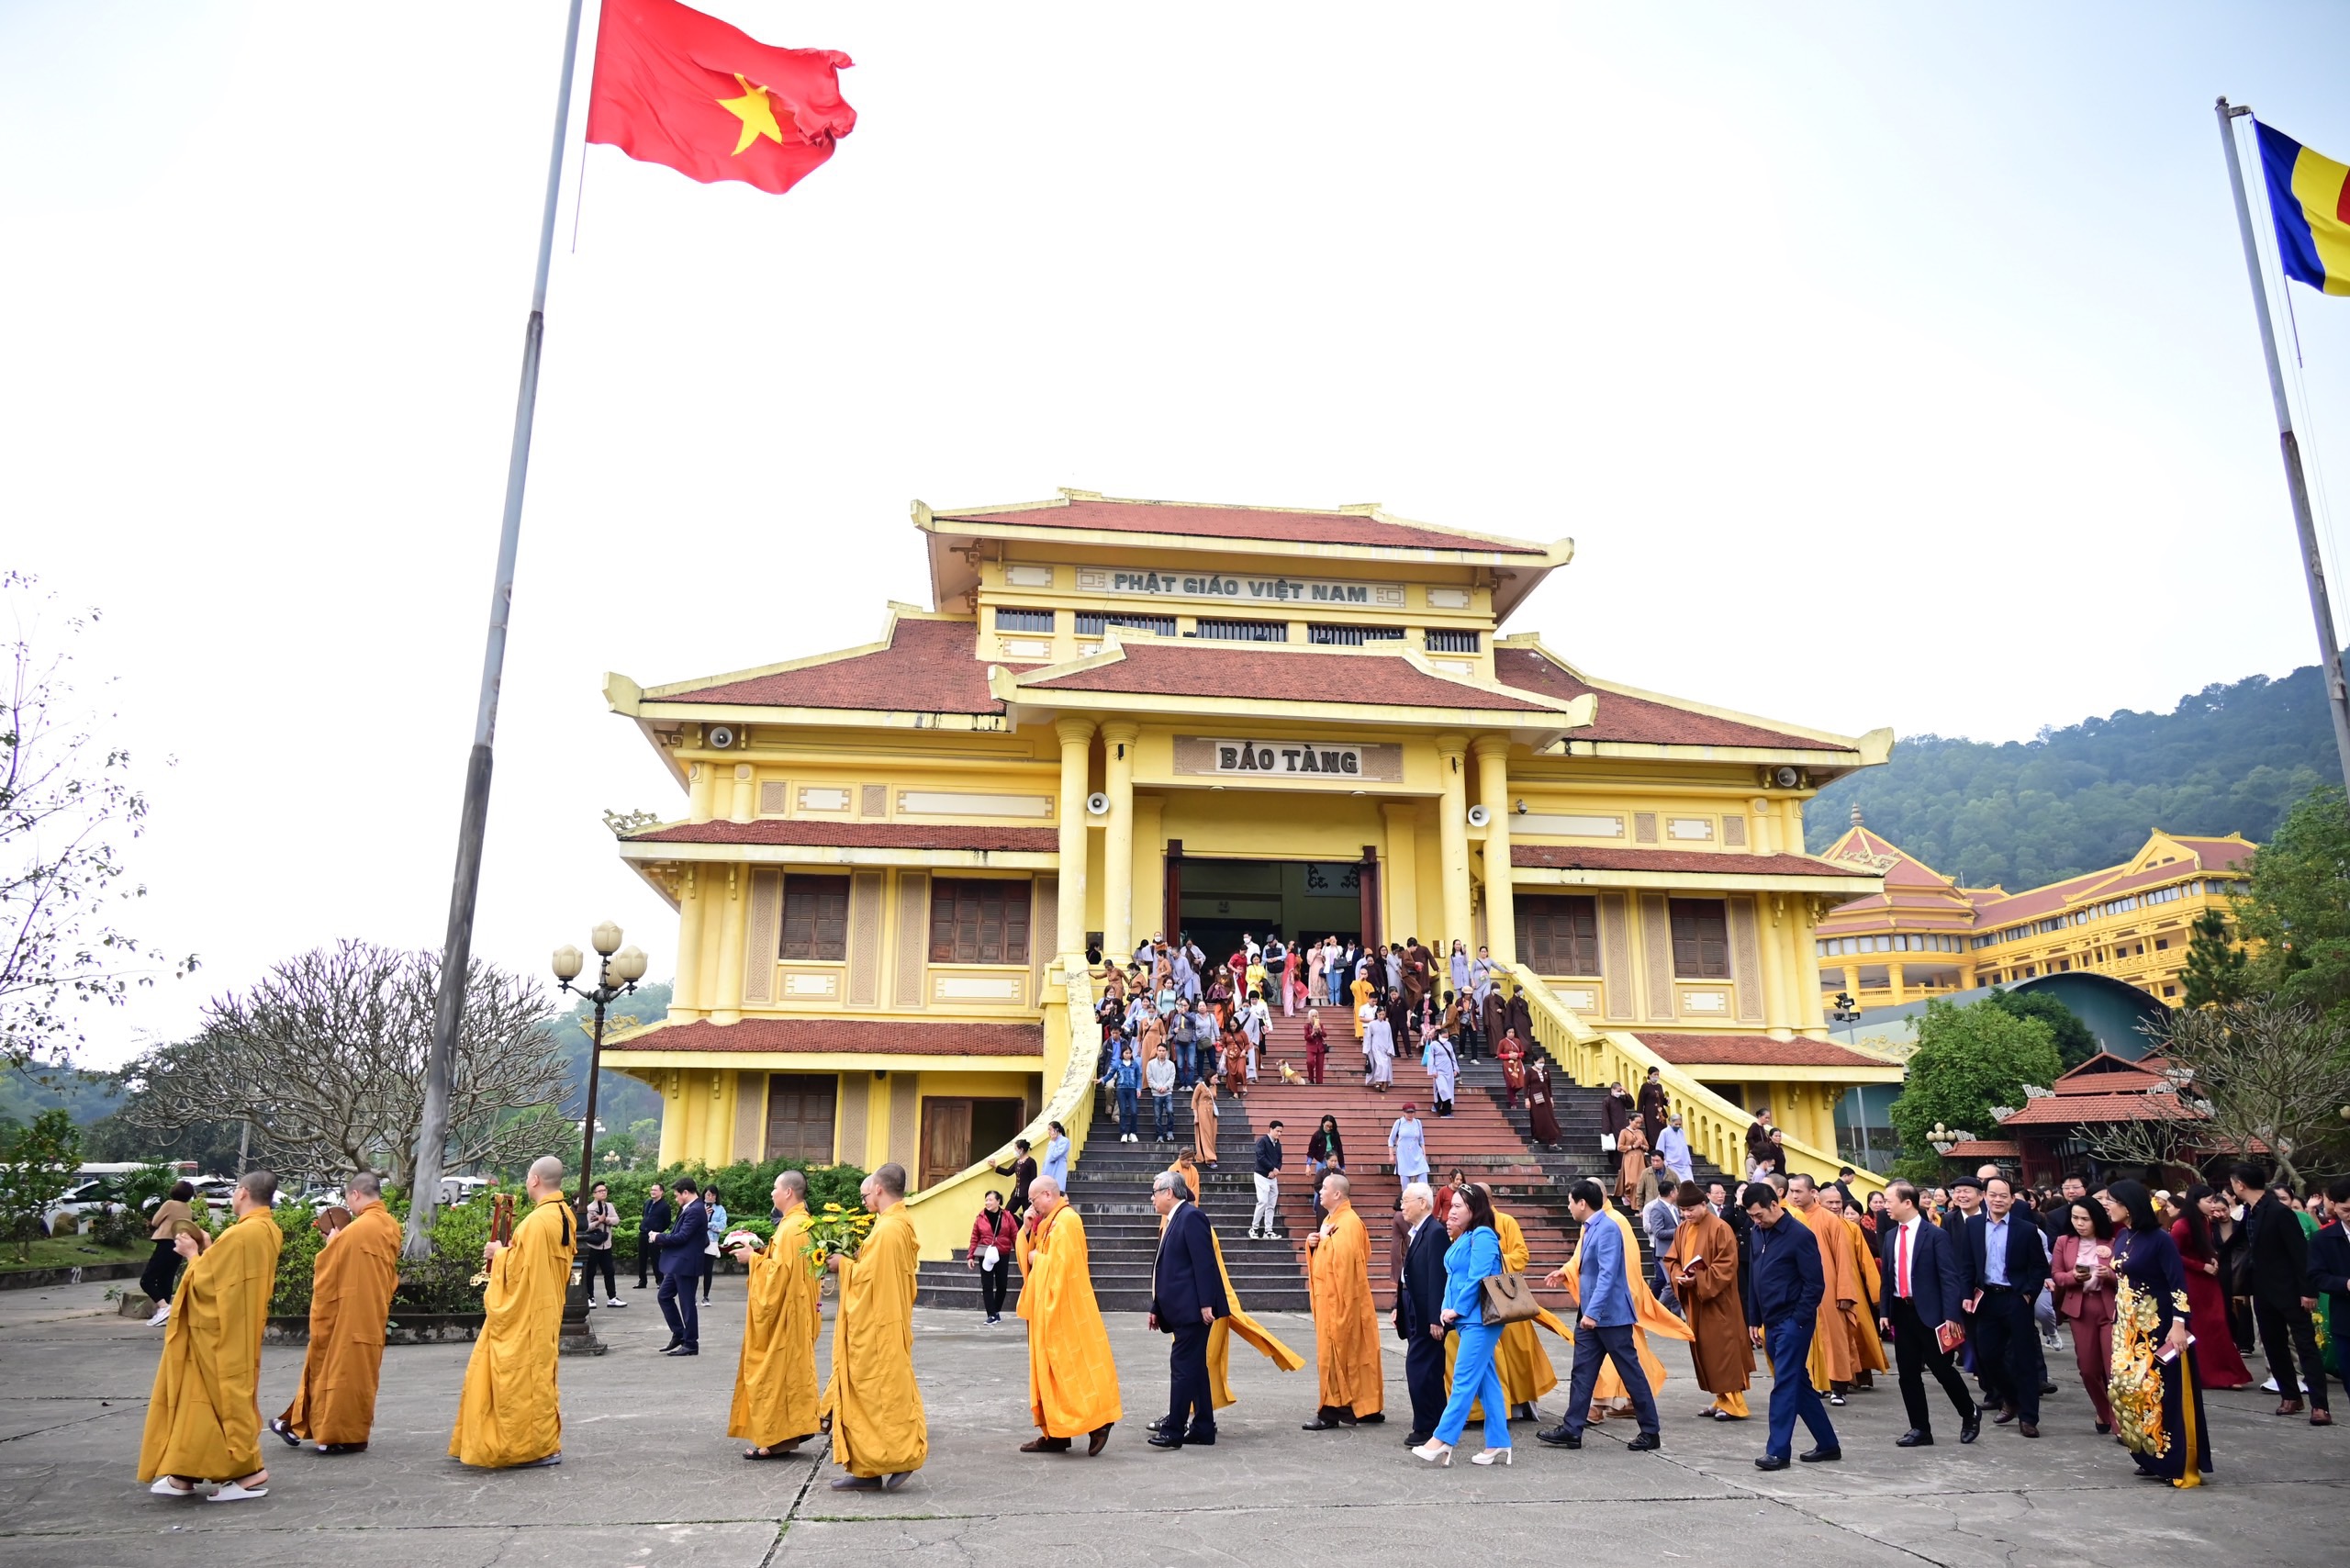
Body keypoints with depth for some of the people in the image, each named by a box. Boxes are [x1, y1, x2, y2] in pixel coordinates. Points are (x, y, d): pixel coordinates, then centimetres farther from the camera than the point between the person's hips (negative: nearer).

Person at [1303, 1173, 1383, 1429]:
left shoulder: (1349, 1222, -16)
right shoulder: (1332, 1219, 15)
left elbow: (1343, 1254, -29)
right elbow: (1323, 1252, 21)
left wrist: (1324, 1238, -19)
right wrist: (1313, 1243, 3)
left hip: (1340, 1297, -10)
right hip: (1330, 1296, 10)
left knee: (1335, 1352, -6)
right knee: (1353, 1352, 13)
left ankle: (1333, 1411, -2)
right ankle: (1368, 1407, 20)